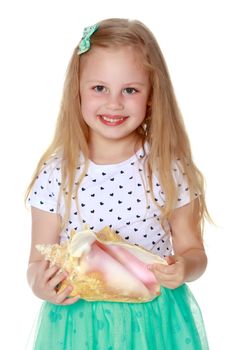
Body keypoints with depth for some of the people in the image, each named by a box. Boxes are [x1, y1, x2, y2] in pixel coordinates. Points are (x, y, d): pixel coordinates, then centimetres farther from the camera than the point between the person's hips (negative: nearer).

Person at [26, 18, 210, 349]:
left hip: (155, 323, 0)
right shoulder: (56, 173, -9)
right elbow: (39, 260, -2)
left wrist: (184, 267, -21)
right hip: (78, 322, 0)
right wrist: (40, 284, -23)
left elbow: (192, 249, 0)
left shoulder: (169, 169, -9)